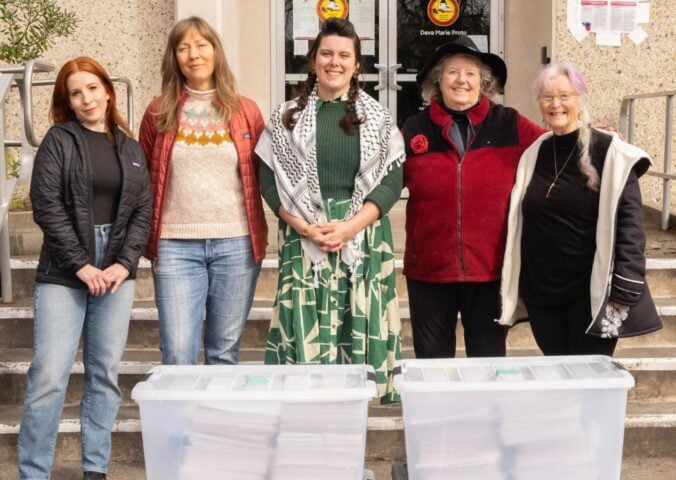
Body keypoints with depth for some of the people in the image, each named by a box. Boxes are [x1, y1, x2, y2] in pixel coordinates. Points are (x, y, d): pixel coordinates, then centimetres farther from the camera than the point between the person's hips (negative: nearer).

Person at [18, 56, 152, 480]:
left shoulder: (129, 147, 12)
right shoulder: (59, 141, 2)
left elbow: (143, 209, 7)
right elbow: (46, 205, -7)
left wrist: (124, 263, -6)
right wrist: (81, 264, -12)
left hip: (116, 273, 3)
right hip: (64, 274, -3)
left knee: (106, 374, 5)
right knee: (49, 376, -7)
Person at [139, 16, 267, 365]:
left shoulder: (245, 111, 5)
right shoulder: (159, 112, 5)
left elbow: (262, 176, 11)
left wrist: (259, 235, 3)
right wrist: (147, 240, 5)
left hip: (236, 244, 1)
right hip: (175, 246, 0)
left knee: (225, 352, 10)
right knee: (177, 354, -3)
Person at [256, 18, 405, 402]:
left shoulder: (377, 118, 7)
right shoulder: (288, 117, 7)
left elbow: (392, 180, 0)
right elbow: (270, 181, 3)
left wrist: (350, 226, -13)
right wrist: (305, 227, -11)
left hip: (364, 239, 0)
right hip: (303, 239, 0)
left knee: (361, 331, 1)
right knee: (305, 333, -2)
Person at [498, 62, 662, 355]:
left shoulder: (608, 153, -7)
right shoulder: (533, 154, 8)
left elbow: (629, 223, -11)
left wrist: (625, 291, -17)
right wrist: (515, 285, 9)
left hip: (590, 292, -5)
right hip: (541, 292, 5)